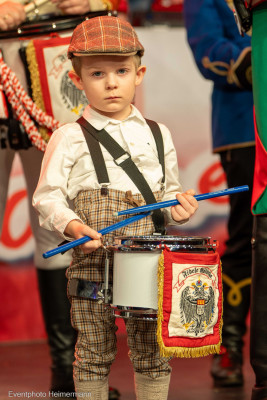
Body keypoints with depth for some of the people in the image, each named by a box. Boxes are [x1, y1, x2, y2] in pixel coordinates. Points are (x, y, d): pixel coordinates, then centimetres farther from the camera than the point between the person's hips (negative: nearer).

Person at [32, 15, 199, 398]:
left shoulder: (157, 135, 12)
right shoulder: (70, 138, -1)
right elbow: (47, 197, -3)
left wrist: (176, 204, -3)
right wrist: (72, 225, -20)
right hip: (92, 264, -3)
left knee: (152, 352, 6)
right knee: (94, 355, 4)